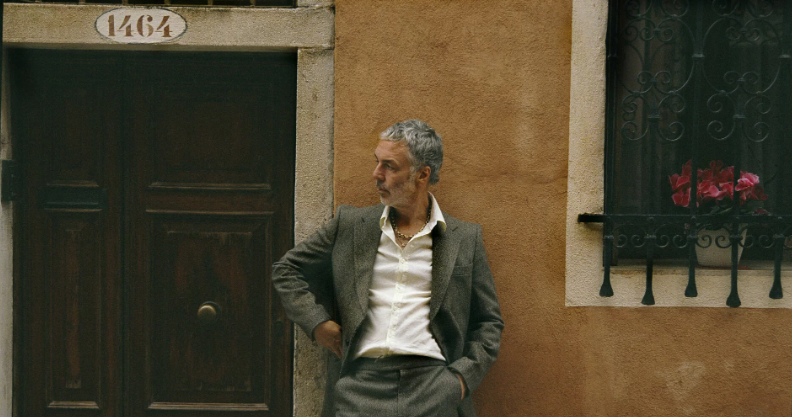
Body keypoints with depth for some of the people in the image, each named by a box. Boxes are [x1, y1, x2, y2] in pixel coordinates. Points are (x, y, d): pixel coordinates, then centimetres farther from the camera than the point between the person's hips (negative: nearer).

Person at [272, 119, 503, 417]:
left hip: (433, 384, 0)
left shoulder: (465, 239, 12)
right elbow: (286, 270, 24)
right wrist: (317, 322, 10)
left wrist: (463, 376, 4)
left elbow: (488, 322, 18)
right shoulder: (349, 225, 14)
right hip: (361, 379, 0)